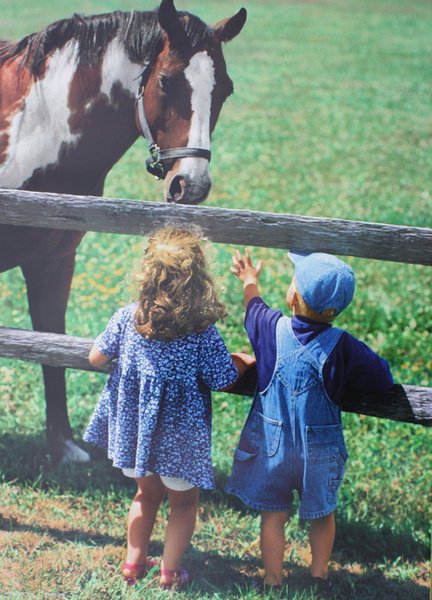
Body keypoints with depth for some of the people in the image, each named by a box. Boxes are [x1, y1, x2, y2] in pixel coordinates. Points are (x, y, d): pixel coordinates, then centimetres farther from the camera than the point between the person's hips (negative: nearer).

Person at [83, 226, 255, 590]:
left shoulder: (127, 318, -14)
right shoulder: (203, 332, -23)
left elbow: (96, 358, -3)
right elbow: (223, 382, -13)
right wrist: (245, 361, 6)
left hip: (133, 428, 4)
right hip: (179, 437, -3)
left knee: (147, 493, 27)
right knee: (184, 501, 20)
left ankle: (134, 563, 33)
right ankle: (170, 573, 26)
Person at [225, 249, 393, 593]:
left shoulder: (271, 327, -12)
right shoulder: (342, 346, -19)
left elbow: (254, 308, 11)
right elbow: (383, 379, -12)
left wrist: (249, 282, 33)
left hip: (271, 443, 1)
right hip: (320, 449, -1)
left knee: (273, 515, 14)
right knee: (322, 513, 20)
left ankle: (273, 581, 23)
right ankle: (319, 577, 34)